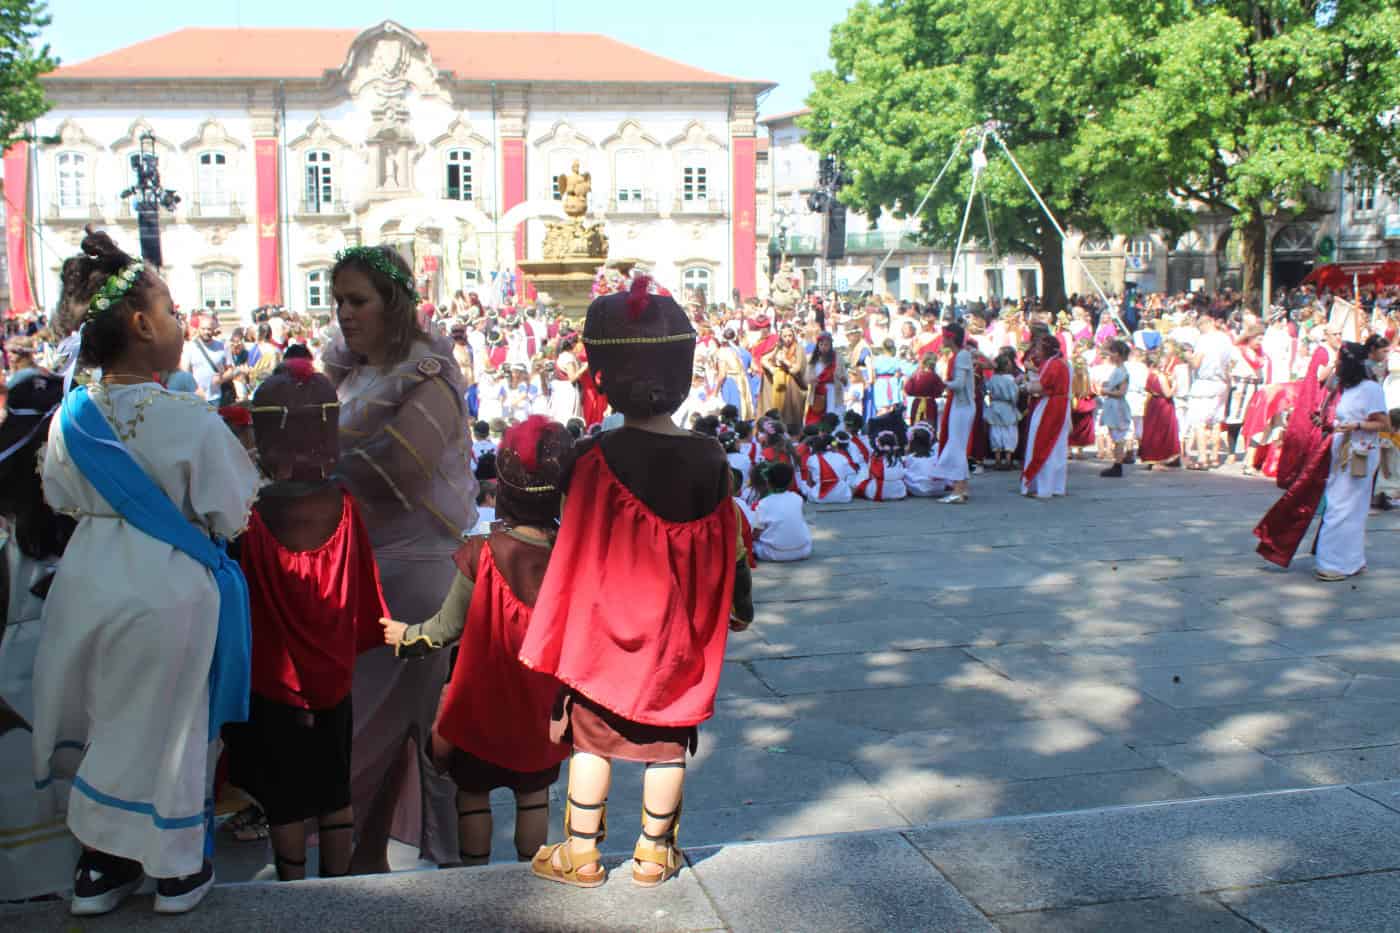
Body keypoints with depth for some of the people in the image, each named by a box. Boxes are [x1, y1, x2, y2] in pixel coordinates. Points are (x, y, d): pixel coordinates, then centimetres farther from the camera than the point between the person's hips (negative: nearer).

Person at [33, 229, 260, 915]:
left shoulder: (72, 416, -4)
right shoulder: (189, 420, -20)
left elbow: (62, 499, 10)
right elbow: (231, 514, -12)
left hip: (88, 582, 5)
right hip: (168, 589, -5)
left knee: (98, 718, 19)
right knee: (162, 723, 10)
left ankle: (100, 864, 31)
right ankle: (175, 869, 26)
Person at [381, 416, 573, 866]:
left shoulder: (480, 555, -22)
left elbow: (448, 627, -11)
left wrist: (405, 635, 8)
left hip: (484, 702, -2)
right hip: (543, 707, 3)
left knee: (473, 793, 16)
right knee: (534, 793, 19)